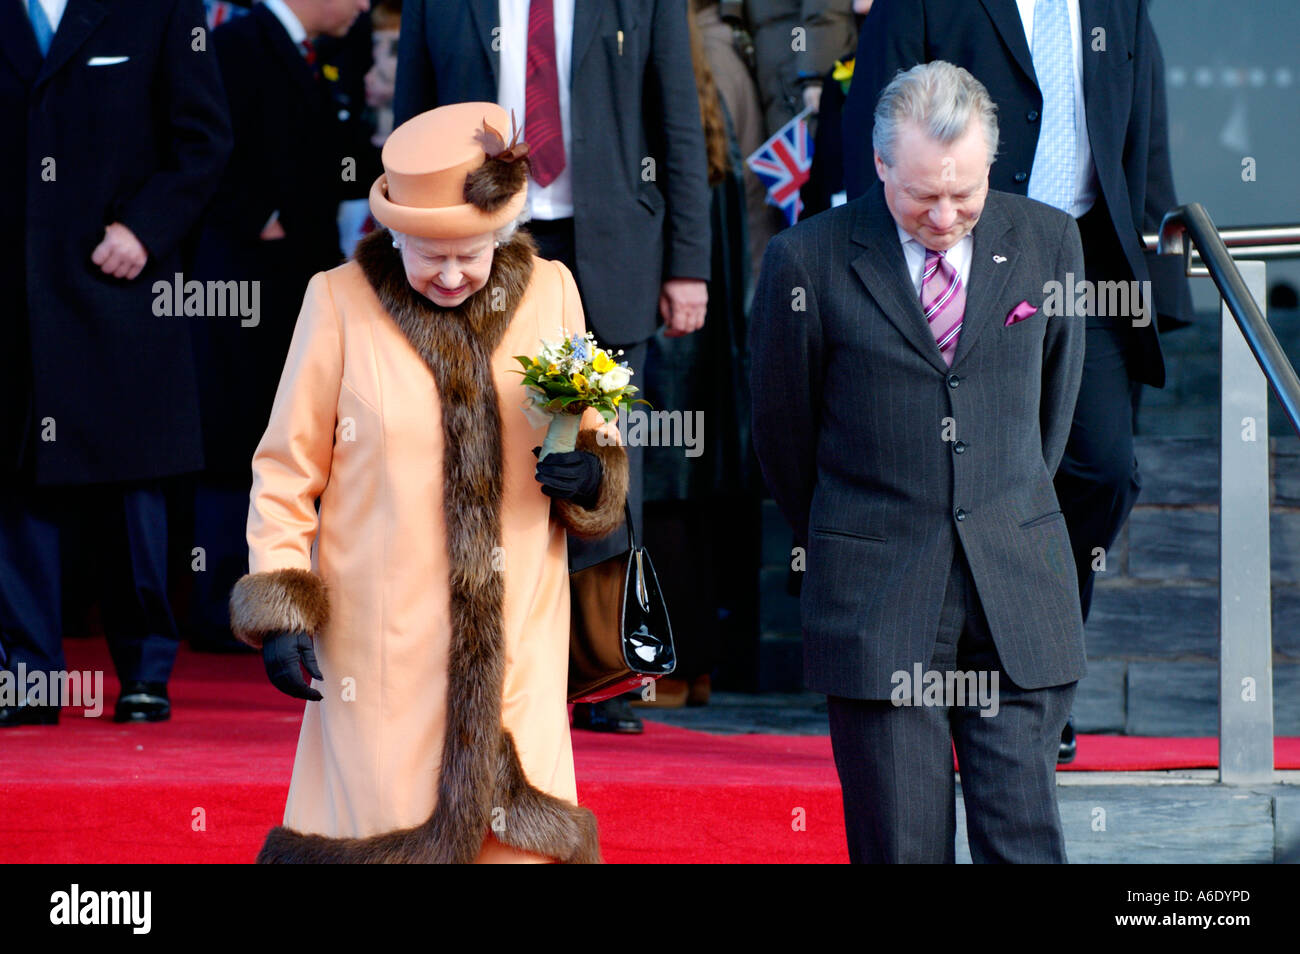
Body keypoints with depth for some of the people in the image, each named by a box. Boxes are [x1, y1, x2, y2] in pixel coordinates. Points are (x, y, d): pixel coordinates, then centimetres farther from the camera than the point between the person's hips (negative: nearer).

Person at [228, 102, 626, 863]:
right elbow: (286, 471, 4)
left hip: (515, 650, 2)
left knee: (520, 838, -3)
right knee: (385, 828, 0)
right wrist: (279, 611, -4)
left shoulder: (548, 293, 5)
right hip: (381, 649, -2)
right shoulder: (340, 304, -2)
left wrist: (590, 477, -7)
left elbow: (595, 435, 17)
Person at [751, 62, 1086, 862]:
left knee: (1026, 837, -3)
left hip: (1018, 590, 2)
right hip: (876, 603, -2)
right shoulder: (809, 262, -6)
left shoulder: (1047, 240, 2)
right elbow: (783, 435, 8)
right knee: (900, 846, 0)